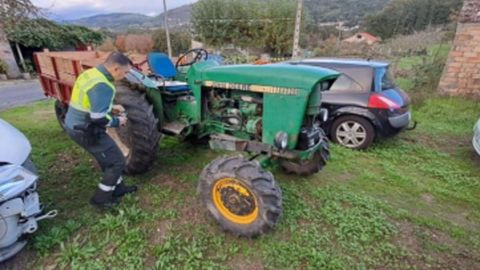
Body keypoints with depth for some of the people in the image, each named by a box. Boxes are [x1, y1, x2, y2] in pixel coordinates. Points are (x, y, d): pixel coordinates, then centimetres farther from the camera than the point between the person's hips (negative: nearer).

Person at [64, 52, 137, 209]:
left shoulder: (90, 73, 6)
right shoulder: (102, 85, -26)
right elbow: (99, 119, -29)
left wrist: (111, 108, 10)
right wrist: (118, 121, -11)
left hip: (74, 125, 10)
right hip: (85, 131, -10)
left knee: (109, 158, 22)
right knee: (117, 161, 2)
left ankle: (117, 188, 37)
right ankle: (101, 198, 17)